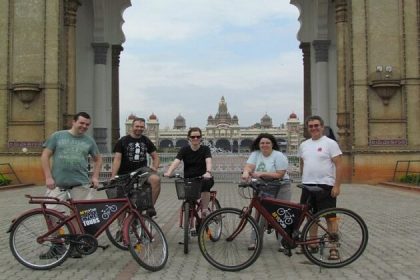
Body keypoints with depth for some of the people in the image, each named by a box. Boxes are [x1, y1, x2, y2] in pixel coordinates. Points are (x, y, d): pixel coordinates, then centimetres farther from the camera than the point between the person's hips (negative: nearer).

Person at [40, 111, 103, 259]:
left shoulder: (89, 141, 10)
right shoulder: (57, 136, 5)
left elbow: (98, 159, 21)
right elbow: (45, 156, 4)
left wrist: (95, 177, 8)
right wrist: (48, 177, -4)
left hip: (81, 183, 1)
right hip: (57, 183, -1)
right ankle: (56, 245, 12)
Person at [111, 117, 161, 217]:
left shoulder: (146, 141, 9)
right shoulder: (122, 141, -1)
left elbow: (155, 156, 16)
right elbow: (117, 159, -9)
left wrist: (154, 167, -4)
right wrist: (113, 177, -19)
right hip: (126, 174, -1)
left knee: (156, 179, -31)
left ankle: (151, 206, -21)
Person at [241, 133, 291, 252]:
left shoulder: (279, 156, -11)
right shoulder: (255, 154, 2)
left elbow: (279, 175, -19)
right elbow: (249, 166, -14)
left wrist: (261, 173, -26)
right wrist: (246, 173, -37)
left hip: (280, 189, -3)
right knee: (260, 214, 3)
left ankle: (282, 242, 7)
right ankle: (254, 241, 8)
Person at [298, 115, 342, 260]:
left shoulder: (330, 143, -5)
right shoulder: (304, 145, 12)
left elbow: (338, 165, -9)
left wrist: (336, 186, -15)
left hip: (325, 186, -6)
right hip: (308, 186, 6)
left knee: (330, 217, -2)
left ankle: (334, 248, 3)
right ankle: (313, 245, 23)